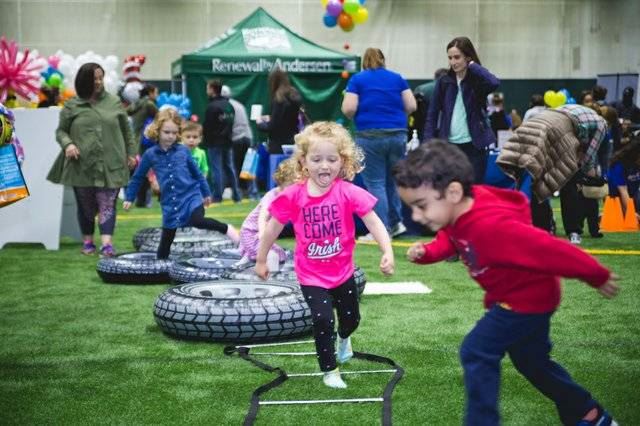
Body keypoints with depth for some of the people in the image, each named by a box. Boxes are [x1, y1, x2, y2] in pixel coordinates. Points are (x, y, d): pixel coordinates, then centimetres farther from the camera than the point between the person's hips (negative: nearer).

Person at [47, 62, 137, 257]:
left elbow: (126, 130, 14)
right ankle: (88, 241, 22)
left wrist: (131, 153, 11)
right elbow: (61, 131, 8)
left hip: (111, 165, 0)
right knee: (86, 206, 9)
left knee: (107, 205, -7)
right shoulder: (72, 105, 4)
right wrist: (67, 144, -12)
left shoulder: (114, 102, 8)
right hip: (82, 165, 0)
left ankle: (107, 243, -12)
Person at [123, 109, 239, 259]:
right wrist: (129, 197, 12)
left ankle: (227, 229, -10)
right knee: (166, 238, 6)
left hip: (191, 196, -2)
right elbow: (138, 177, 11)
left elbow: (197, 173, 10)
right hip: (170, 202, 2)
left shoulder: (183, 150, 0)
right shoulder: (150, 154, -1)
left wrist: (206, 193, 16)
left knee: (198, 221, -30)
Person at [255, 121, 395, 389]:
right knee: (323, 320, -14)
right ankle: (329, 370, 10)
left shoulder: (348, 193, -18)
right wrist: (261, 260, 5)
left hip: (343, 271, 2)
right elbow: (273, 228, -3)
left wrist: (387, 252, -34)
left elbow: (373, 222, -20)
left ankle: (343, 338, 57)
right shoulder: (293, 196, -16)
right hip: (311, 276, -2)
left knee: (352, 318, 19)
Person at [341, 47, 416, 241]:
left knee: (375, 183, 1)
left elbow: (348, 109, -7)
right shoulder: (397, 78, 11)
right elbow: (411, 106, 6)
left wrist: (357, 115, 14)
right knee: (393, 180, 18)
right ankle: (396, 222, 20)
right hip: (398, 134, 3)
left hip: (370, 136, -3)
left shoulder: (357, 79, 3)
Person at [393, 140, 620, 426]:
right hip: (512, 296, 10)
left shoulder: (491, 225, -39)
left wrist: (596, 277, -25)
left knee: (476, 352, -15)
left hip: (528, 298, -10)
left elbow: (548, 249, -34)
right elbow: (449, 242, 7)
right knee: (532, 361, 23)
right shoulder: (458, 211, -13)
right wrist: (426, 252, -16)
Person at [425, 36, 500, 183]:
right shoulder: (444, 82, 6)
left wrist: (472, 65, -14)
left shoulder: (477, 81, -2)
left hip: (474, 146, -2)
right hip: (448, 145, 2)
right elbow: (432, 114, 7)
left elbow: (494, 83, -26)